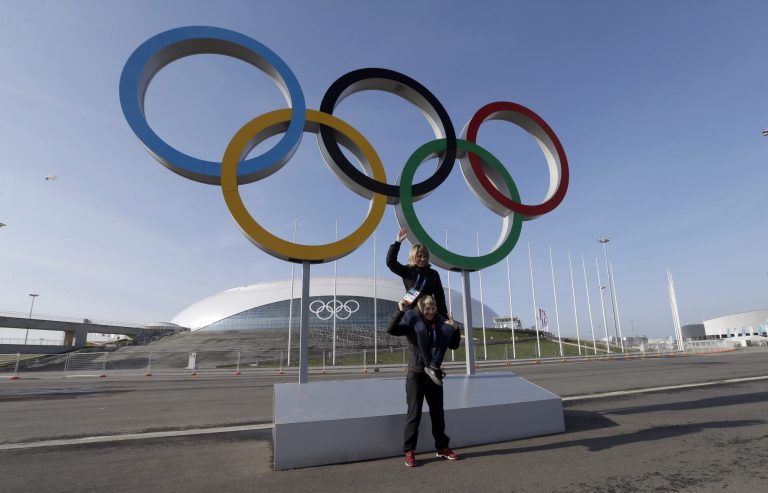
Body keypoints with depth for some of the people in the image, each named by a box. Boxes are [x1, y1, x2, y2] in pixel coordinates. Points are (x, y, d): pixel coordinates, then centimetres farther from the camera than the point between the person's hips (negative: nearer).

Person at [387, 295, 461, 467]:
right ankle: (409, 451, 12)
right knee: (414, 413, 1)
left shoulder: (441, 322, 4)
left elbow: (454, 345, 11)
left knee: (438, 412, 15)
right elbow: (391, 330, -21)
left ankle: (442, 447, 30)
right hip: (416, 373, -4)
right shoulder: (412, 319, -9)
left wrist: (455, 329, -6)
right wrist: (400, 311, -31)